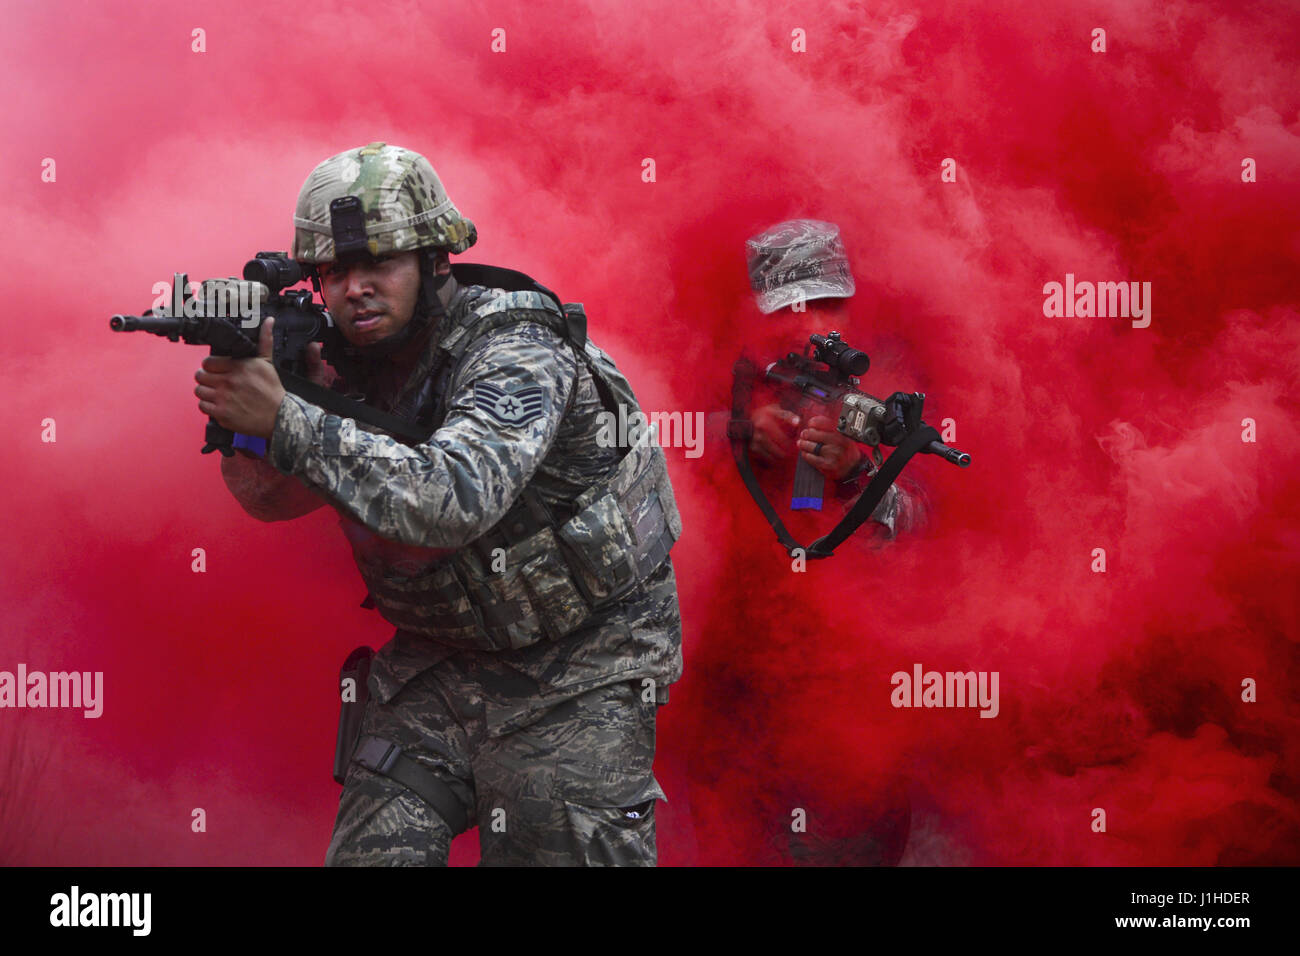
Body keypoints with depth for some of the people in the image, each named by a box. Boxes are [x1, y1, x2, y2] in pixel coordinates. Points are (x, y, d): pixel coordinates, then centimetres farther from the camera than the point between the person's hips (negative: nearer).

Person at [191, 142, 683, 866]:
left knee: (561, 846, -5)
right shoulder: (352, 362, -1)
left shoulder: (513, 348, -22)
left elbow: (456, 499, -38)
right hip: (440, 662, 6)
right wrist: (247, 373, -20)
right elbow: (272, 497, 1)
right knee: (371, 850, -2)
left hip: (577, 669, -6)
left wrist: (287, 419, -38)